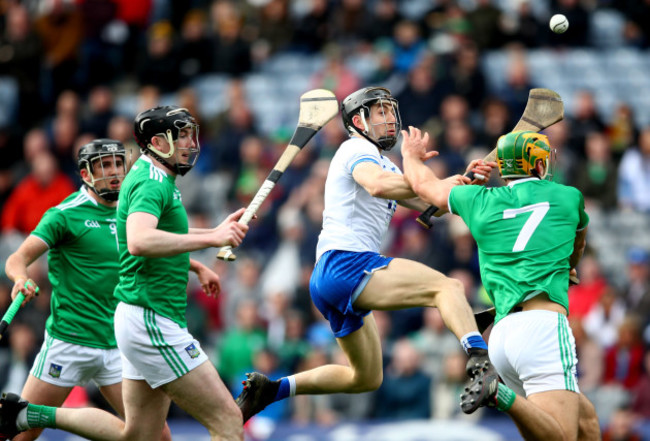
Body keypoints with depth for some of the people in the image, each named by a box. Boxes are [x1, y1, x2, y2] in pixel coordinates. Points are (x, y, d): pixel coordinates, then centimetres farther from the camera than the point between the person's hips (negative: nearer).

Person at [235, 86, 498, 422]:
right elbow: (378, 185, -26)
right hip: (345, 264, -10)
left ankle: (270, 389, 23)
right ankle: (480, 362, -48)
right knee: (447, 287, -25)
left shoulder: (383, 163, 28)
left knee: (367, 378, 21)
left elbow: (430, 204, 21)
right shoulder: (358, 149, -2)